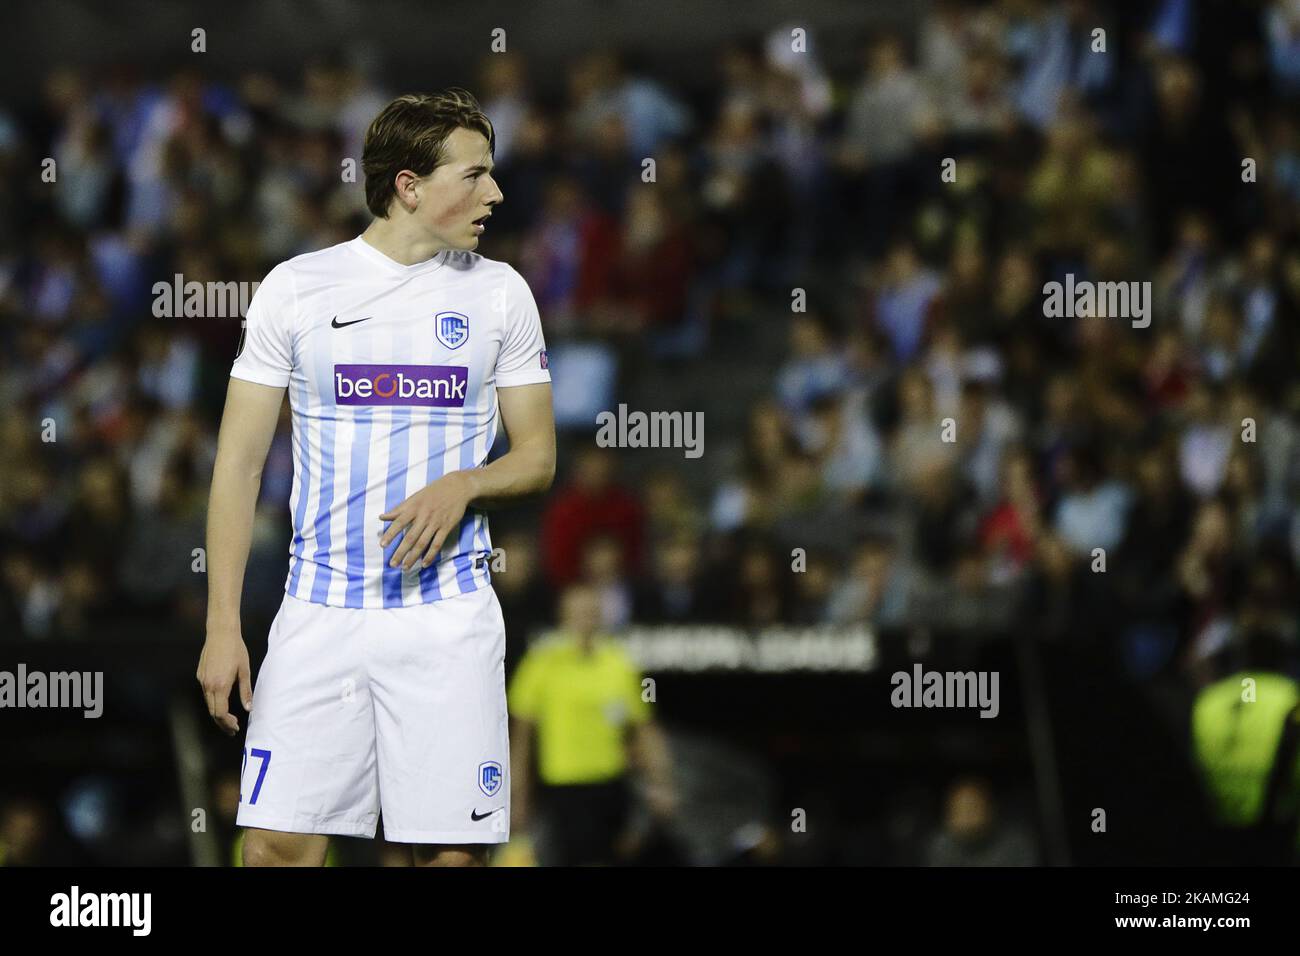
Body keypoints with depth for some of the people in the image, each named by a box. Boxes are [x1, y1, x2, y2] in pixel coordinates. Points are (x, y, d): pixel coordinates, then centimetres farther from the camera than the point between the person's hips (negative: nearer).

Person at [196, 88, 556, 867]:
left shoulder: (500, 292, 6)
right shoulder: (295, 288, 2)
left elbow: (539, 457, 11)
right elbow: (239, 465, 4)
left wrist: (461, 487, -12)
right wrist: (224, 626, -3)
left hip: (448, 618, 1)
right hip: (320, 617, -1)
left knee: (454, 852, -4)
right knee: (280, 847, -7)